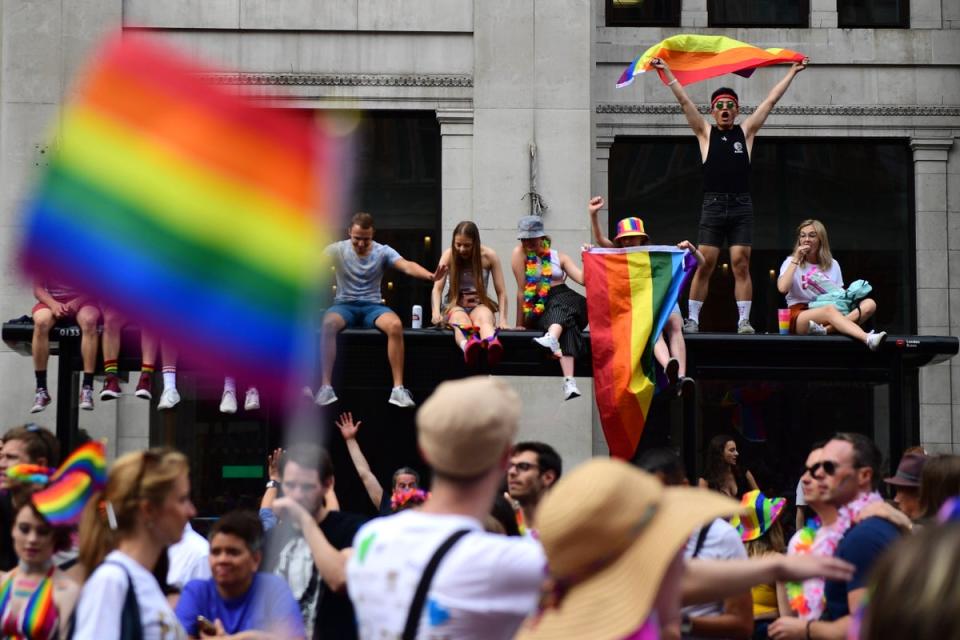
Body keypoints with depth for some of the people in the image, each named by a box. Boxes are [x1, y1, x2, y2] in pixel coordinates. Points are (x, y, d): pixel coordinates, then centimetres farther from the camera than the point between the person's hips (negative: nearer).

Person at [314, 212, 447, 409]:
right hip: (345, 305, -1)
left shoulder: (383, 251, 0)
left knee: (395, 325, -32)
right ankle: (326, 387, -32)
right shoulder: (338, 249, 0)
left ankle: (398, 388, -30)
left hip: (373, 306, 1)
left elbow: (407, 266, -15)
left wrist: (430, 276, -36)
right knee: (328, 323, -36)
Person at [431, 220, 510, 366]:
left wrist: (503, 320, -16)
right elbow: (437, 288, -10)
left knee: (484, 317, -37)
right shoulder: (449, 255, -2)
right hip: (455, 305, 0)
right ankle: (467, 347, -74)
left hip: (479, 305, 0)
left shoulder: (489, 256, -2)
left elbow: (501, 292, -2)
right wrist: (436, 312, -29)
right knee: (461, 320, -37)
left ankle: (493, 345, -74)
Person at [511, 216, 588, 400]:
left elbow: (583, 279, 2)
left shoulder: (559, 257, 14)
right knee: (567, 324, -36)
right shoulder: (520, 253, 3)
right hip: (538, 308, -4)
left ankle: (552, 339, -65)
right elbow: (521, 290, -4)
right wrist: (520, 324, -6)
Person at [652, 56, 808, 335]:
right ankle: (692, 319, 1)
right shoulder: (705, 133, 11)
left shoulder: (746, 132, 13)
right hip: (713, 206, -1)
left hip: (741, 207, 1)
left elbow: (771, 100, 15)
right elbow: (684, 100, 8)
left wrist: (792, 72, 16)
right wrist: (666, 72, 6)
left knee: (741, 264, -5)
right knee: (704, 265, -4)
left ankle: (744, 320, -3)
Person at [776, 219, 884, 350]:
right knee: (830, 310, -37)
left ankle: (826, 329, -42)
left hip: (828, 313, 4)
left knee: (869, 304, -20)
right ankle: (868, 339, -61)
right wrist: (796, 260, -7)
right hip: (799, 317, -4)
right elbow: (782, 288, -11)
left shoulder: (832, 265, 18)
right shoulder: (791, 261, 8)